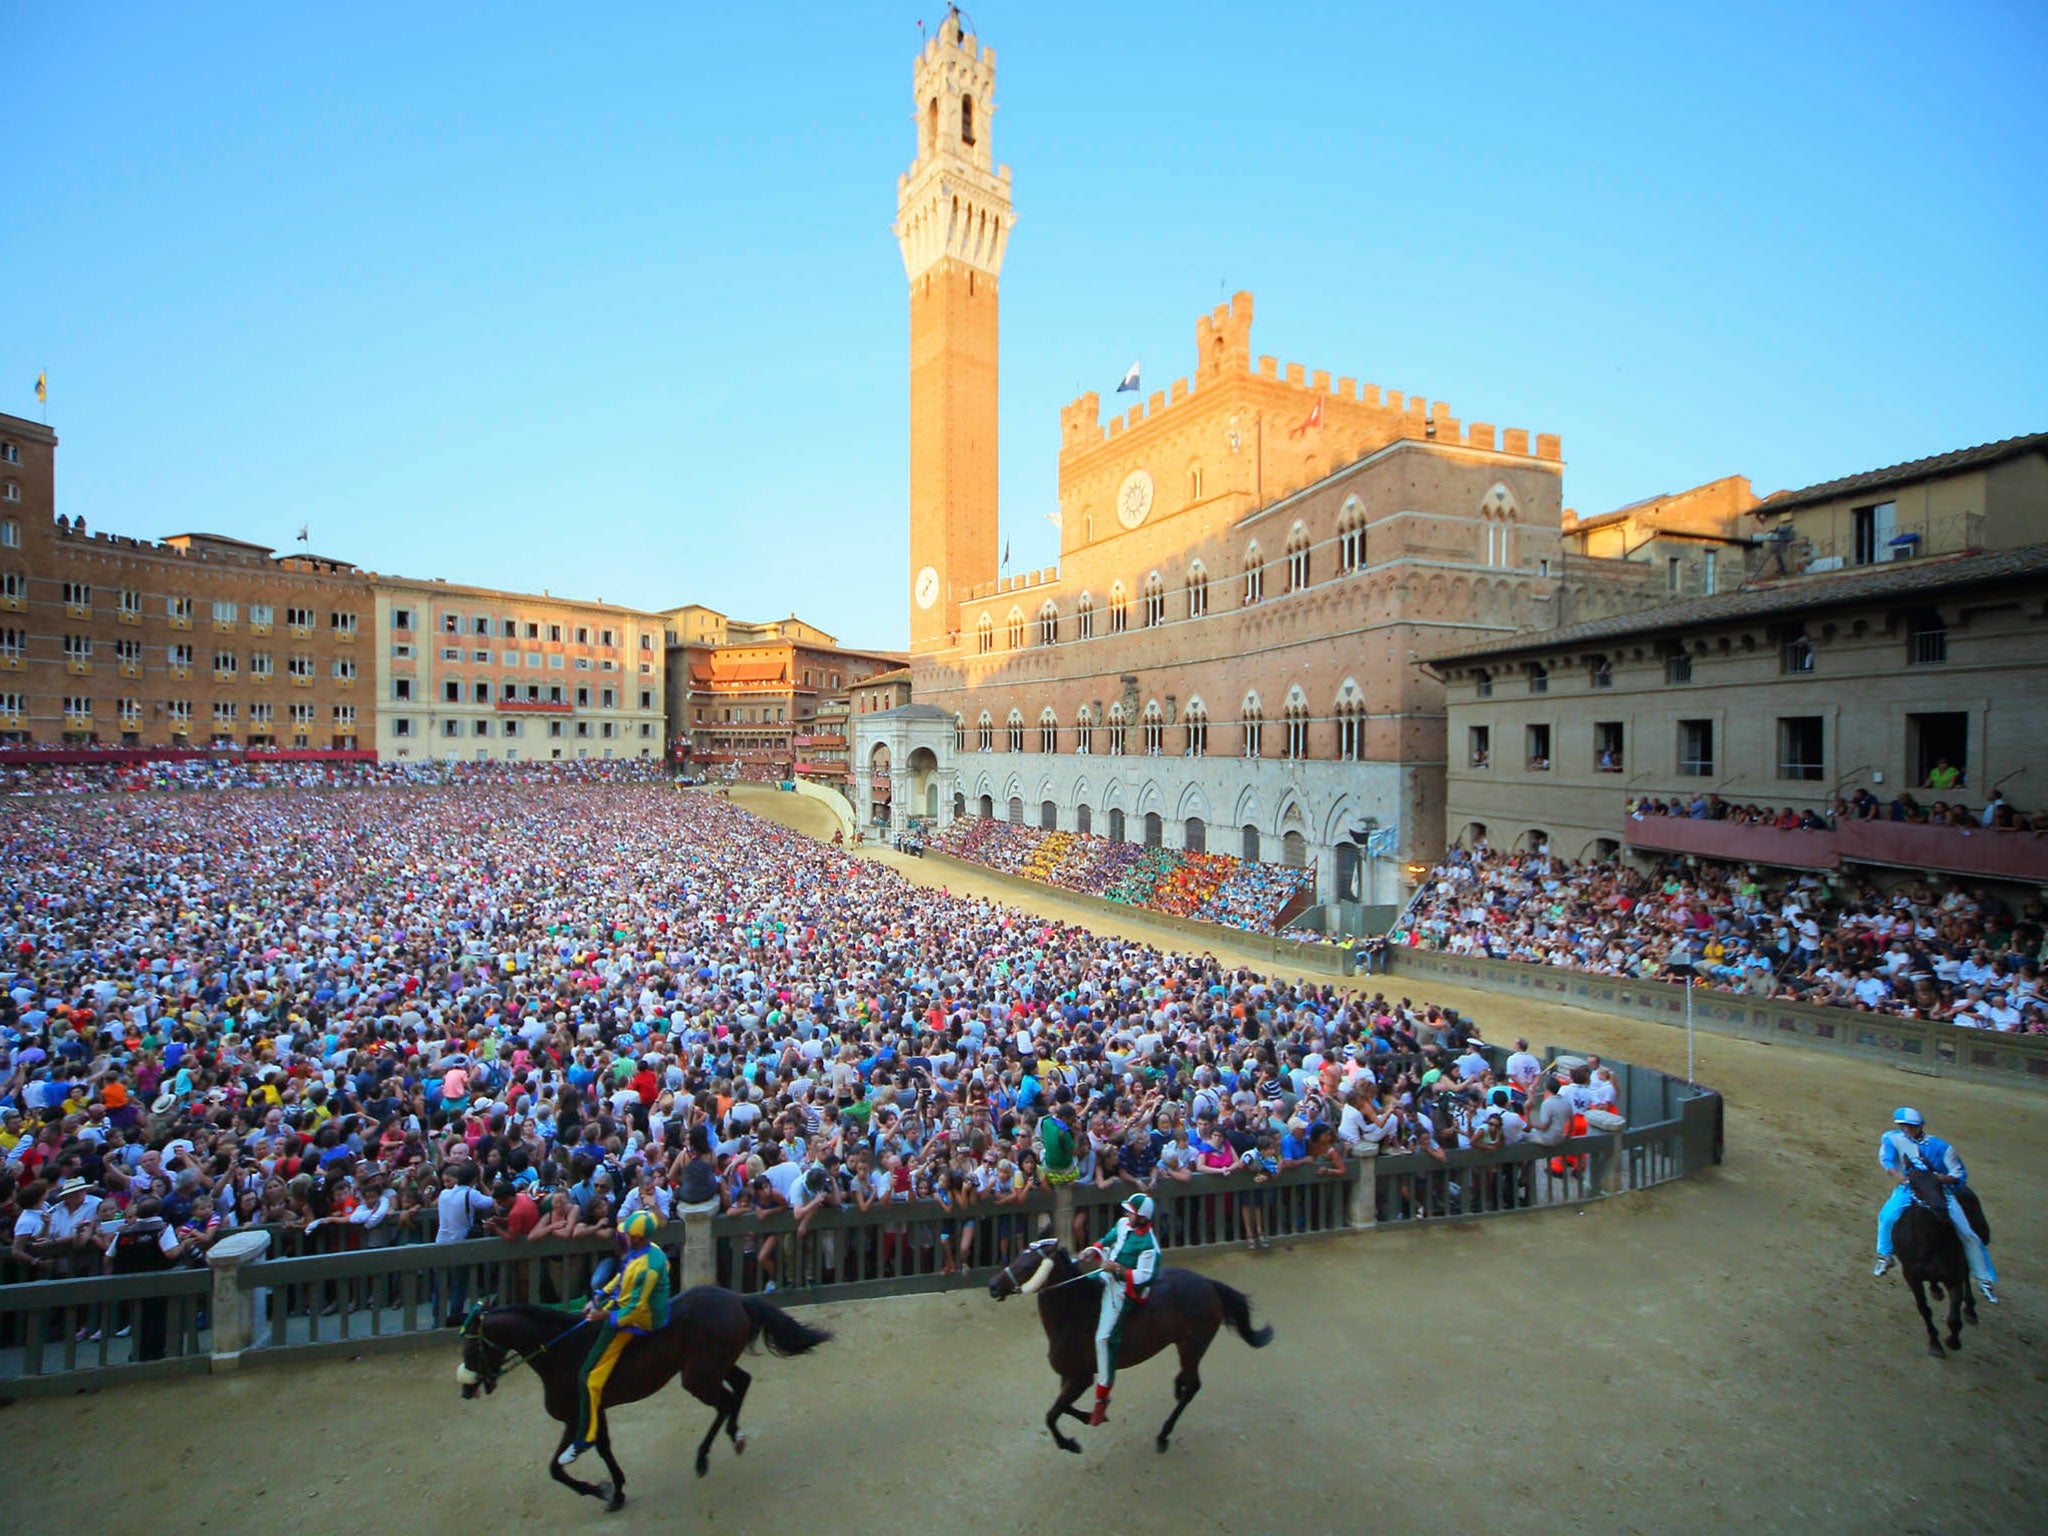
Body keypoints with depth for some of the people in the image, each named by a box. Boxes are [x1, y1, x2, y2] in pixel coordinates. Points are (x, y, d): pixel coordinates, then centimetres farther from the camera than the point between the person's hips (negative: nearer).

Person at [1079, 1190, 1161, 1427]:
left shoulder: (1148, 1244, -23)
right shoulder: (1123, 1224, -2)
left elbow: (1142, 1276, -22)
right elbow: (1107, 1242, 11)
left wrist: (1118, 1269, -29)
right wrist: (1092, 1250, -6)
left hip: (1124, 1289, -8)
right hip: (1108, 1276, 8)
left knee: (1104, 1339, -12)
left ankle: (1101, 1401, 0)